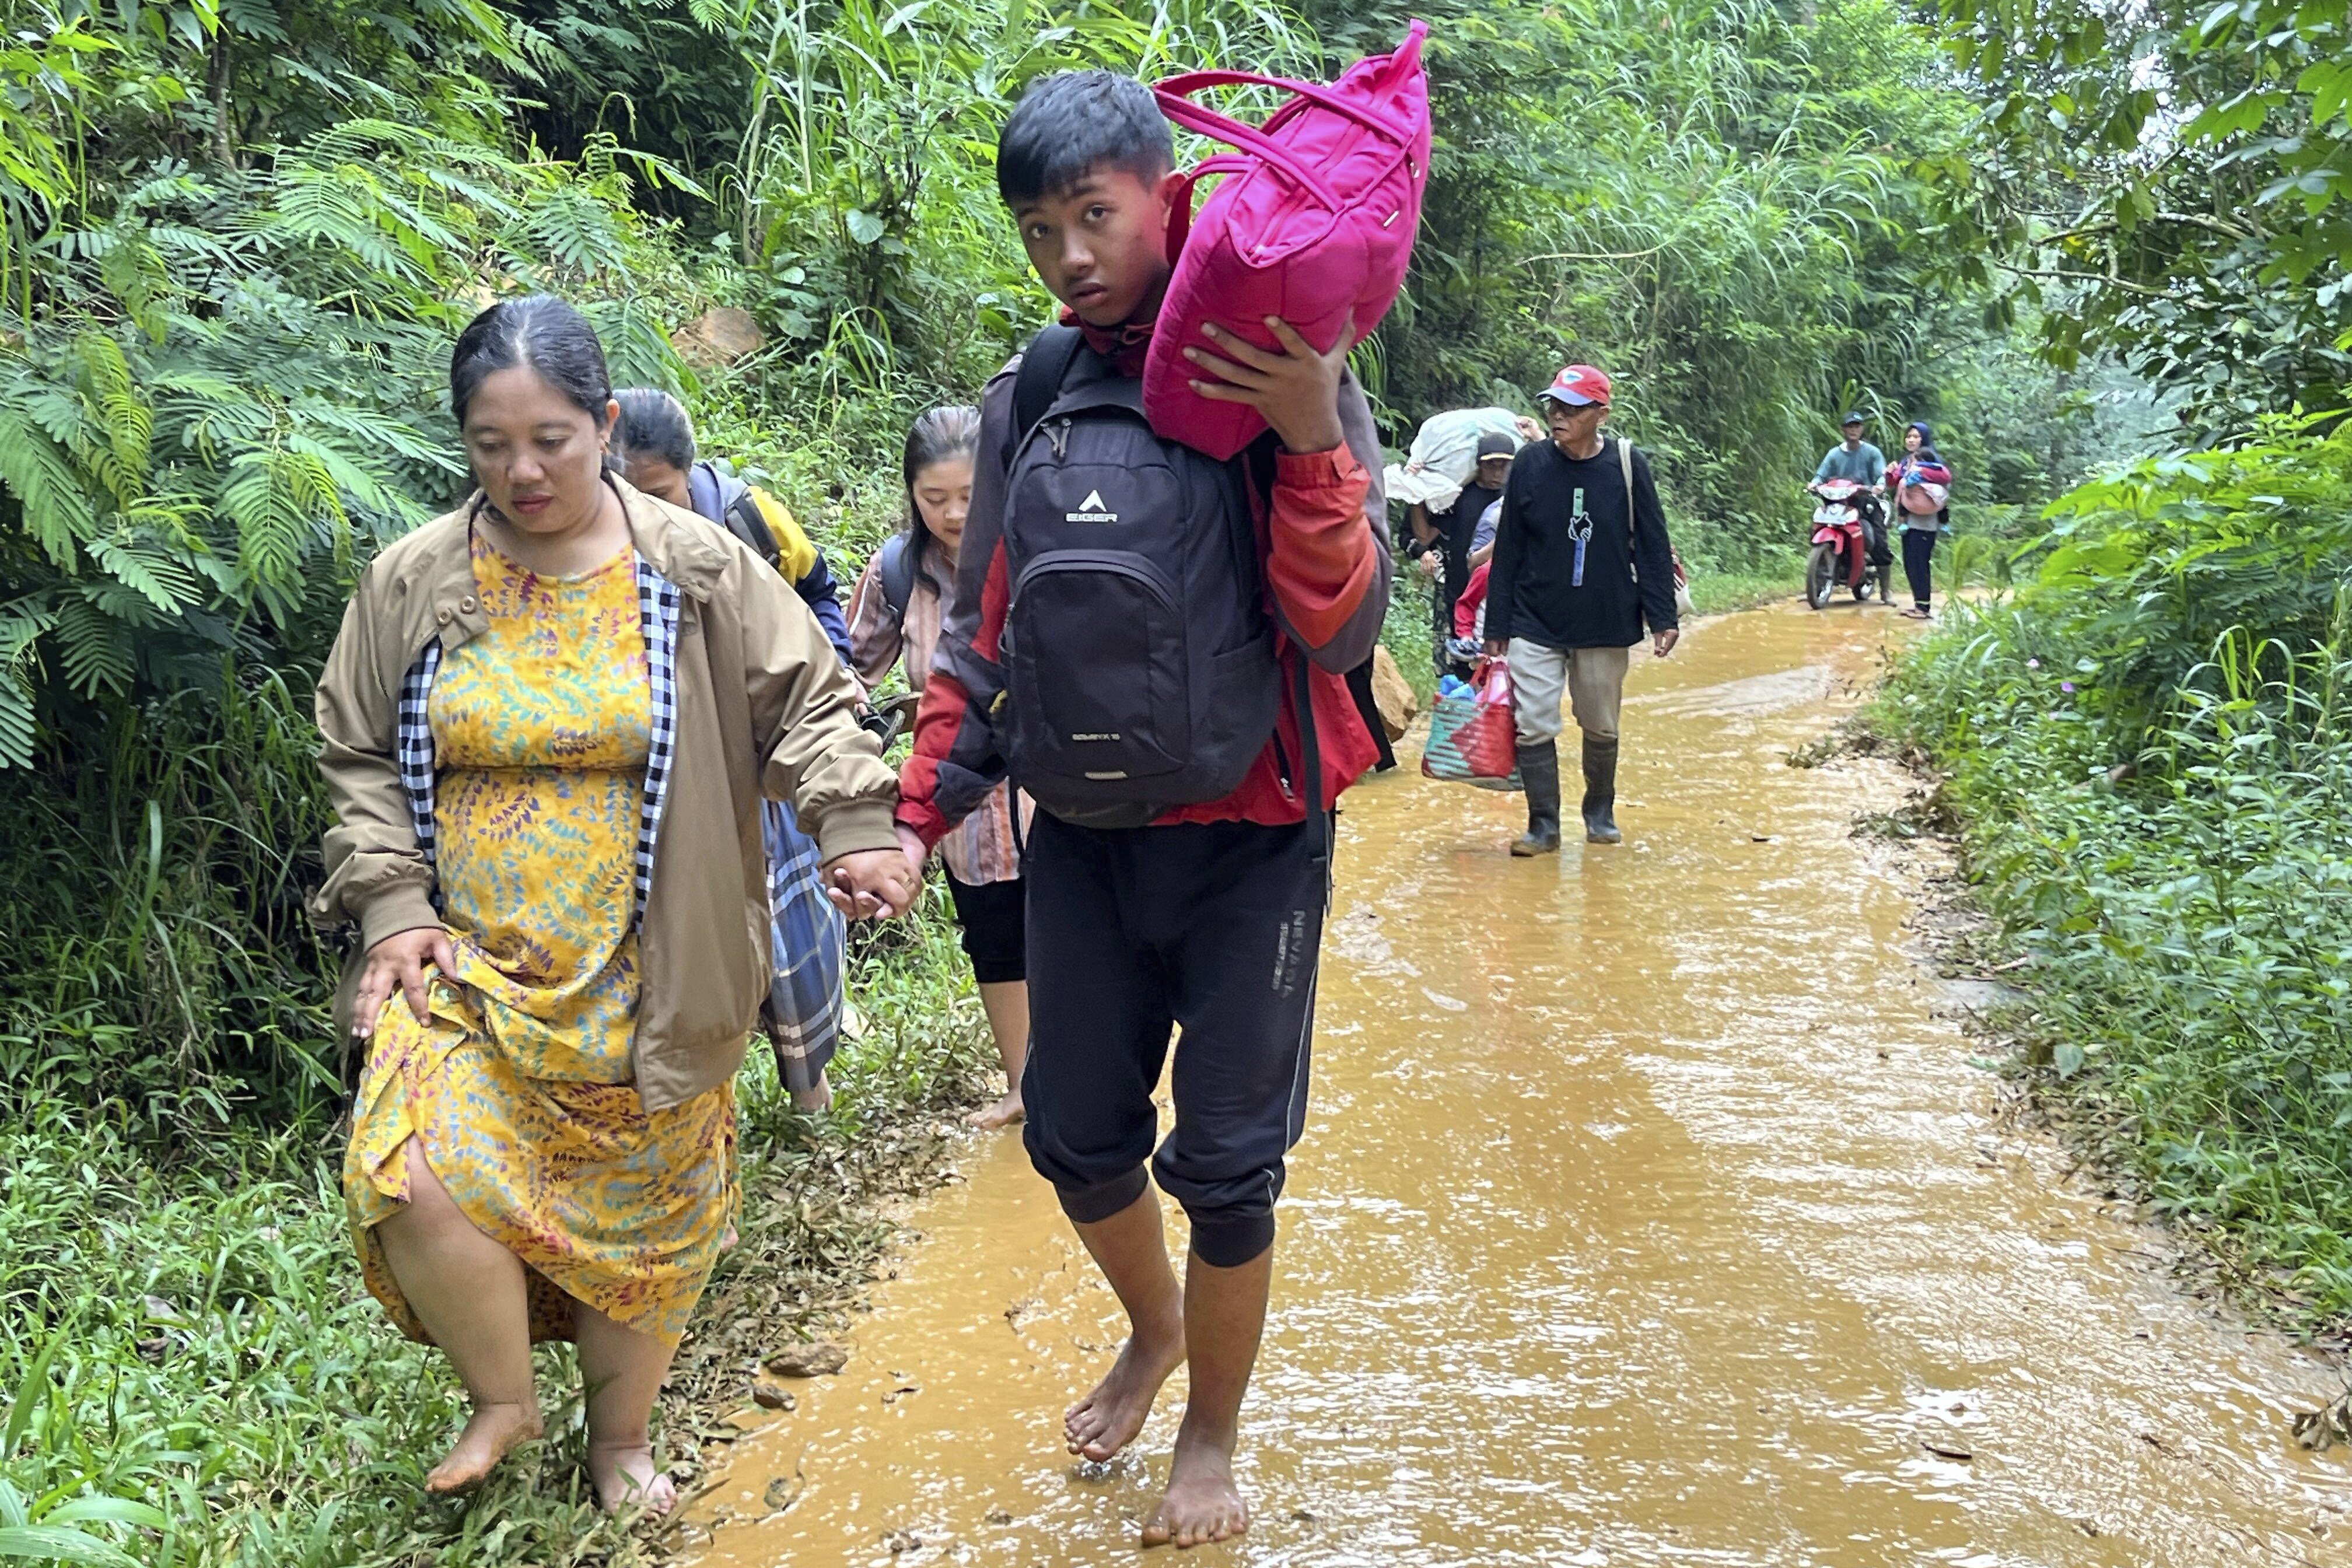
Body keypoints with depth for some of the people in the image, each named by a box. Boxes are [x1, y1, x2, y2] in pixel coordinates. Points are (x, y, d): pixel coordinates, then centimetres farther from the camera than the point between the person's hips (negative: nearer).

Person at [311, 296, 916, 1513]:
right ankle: (502, 1400, 11)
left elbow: (810, 703, 1)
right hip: (465, 966, 1)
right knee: (413, 1179, -19)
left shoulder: (698, 572, -3)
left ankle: (620, 1437, 36)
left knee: (640, 1216, 9)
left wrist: (854, 824, -16)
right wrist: (390, 904, -3)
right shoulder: (412, 584, 1)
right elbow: (356, 756, 9)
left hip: (639, 984, 0)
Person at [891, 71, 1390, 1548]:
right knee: (1076, 1135, 13)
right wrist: (917, 810, 5)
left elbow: (1339, 631, -15)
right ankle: (1156, 1326, 44)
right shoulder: (1030, 399, 3)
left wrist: (1312, 439, -28)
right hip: (1081, 836, 4)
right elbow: (982, 635, 11)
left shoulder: (1282, 376, -9)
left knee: (1225, 1163, 3)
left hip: (1247, 840, -4)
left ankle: (1216, 1434, 29)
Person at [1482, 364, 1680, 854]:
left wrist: (1663, 618, -3)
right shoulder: (1530, 465, -3)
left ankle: (1600, 812, 33)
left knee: (1601, 728, 12)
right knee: (1533, 726, -6)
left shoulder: (1628, 467, -5)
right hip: (1535, 625, 0)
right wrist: (1497, 626, 2)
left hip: (1605, 626, 0)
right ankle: (1544, 825, 6)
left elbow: (1653, 548, 0)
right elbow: (1508, 551, 2)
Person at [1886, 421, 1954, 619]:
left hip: (1923, 522, -8)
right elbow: (1894, 489, 20)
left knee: (1918, 565, -10)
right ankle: (1919, 604, 15)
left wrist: (1921, 471, -24)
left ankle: (1924, 607, -8)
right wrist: (1891, 475, 1)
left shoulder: (1928, 459, -4)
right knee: (1910, 565, 9)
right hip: (1908, 521, 8)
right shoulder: (1905, 463, 19)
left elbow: (1946, 476, -20)